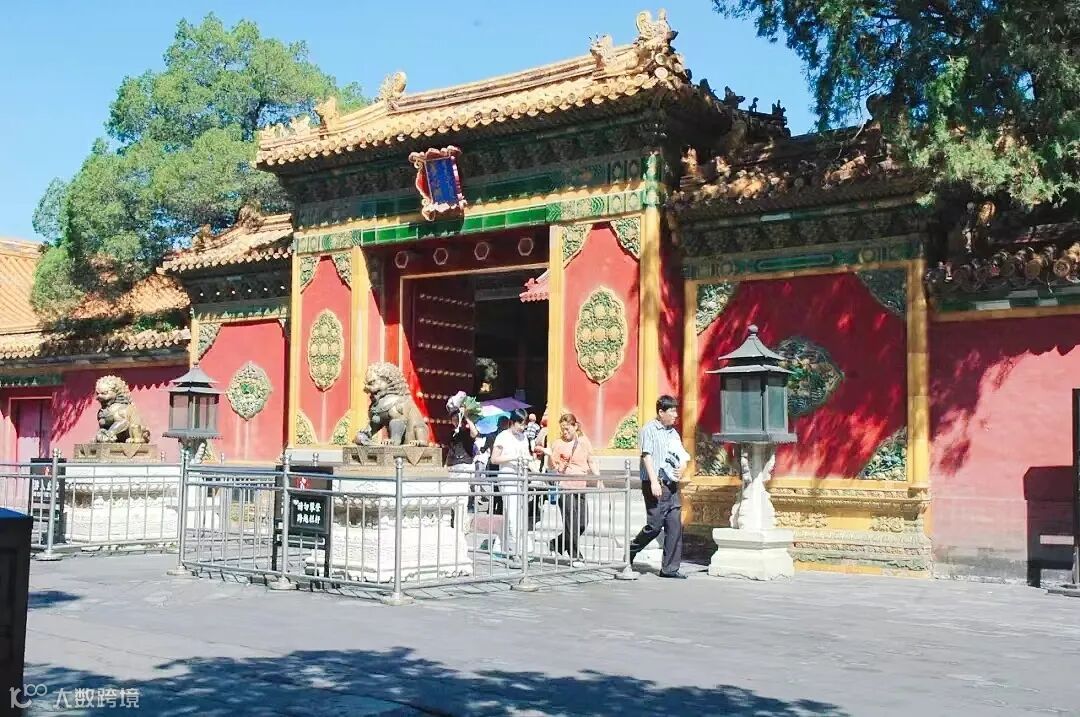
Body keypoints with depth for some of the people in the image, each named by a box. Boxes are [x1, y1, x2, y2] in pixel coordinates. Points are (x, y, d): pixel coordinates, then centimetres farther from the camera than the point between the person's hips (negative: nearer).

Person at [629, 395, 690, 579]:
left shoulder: (673, 433, 18)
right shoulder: (649, 430, -4)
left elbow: (683, 456, 23)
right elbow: (647, 456, -13)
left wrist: (682, 467, 0)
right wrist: (654, 481, -22)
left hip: (672, 485, 7)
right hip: (656, 485, -7)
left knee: (675, 526, 2)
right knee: (655, 525, -7)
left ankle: (670, 568, 6)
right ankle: (630, 551, 16)